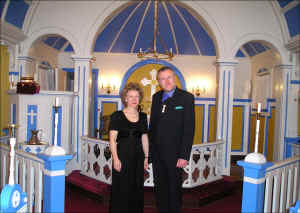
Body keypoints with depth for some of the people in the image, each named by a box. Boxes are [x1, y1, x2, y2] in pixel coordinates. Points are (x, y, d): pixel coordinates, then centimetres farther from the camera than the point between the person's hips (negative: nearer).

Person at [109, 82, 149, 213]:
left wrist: (146, 157, 9)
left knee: (137, 189, 12)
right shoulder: (117, 116, -5)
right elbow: (112, 139, -7)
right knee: (121, 189, 3)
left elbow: (144, 139, 13)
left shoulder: (143, 117, 9)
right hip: (122, 156, -4)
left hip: (138, 157, 4)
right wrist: (115, 158, -14)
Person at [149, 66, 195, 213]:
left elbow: (189, 128, -13)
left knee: (174, 188, 10)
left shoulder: (186, 98, -9)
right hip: (156, 153, 5)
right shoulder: (156, 97, 8)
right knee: (159, 188, 17)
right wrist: (149, 148, 8)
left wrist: (184, 156, -17)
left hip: (174, 153, -5)